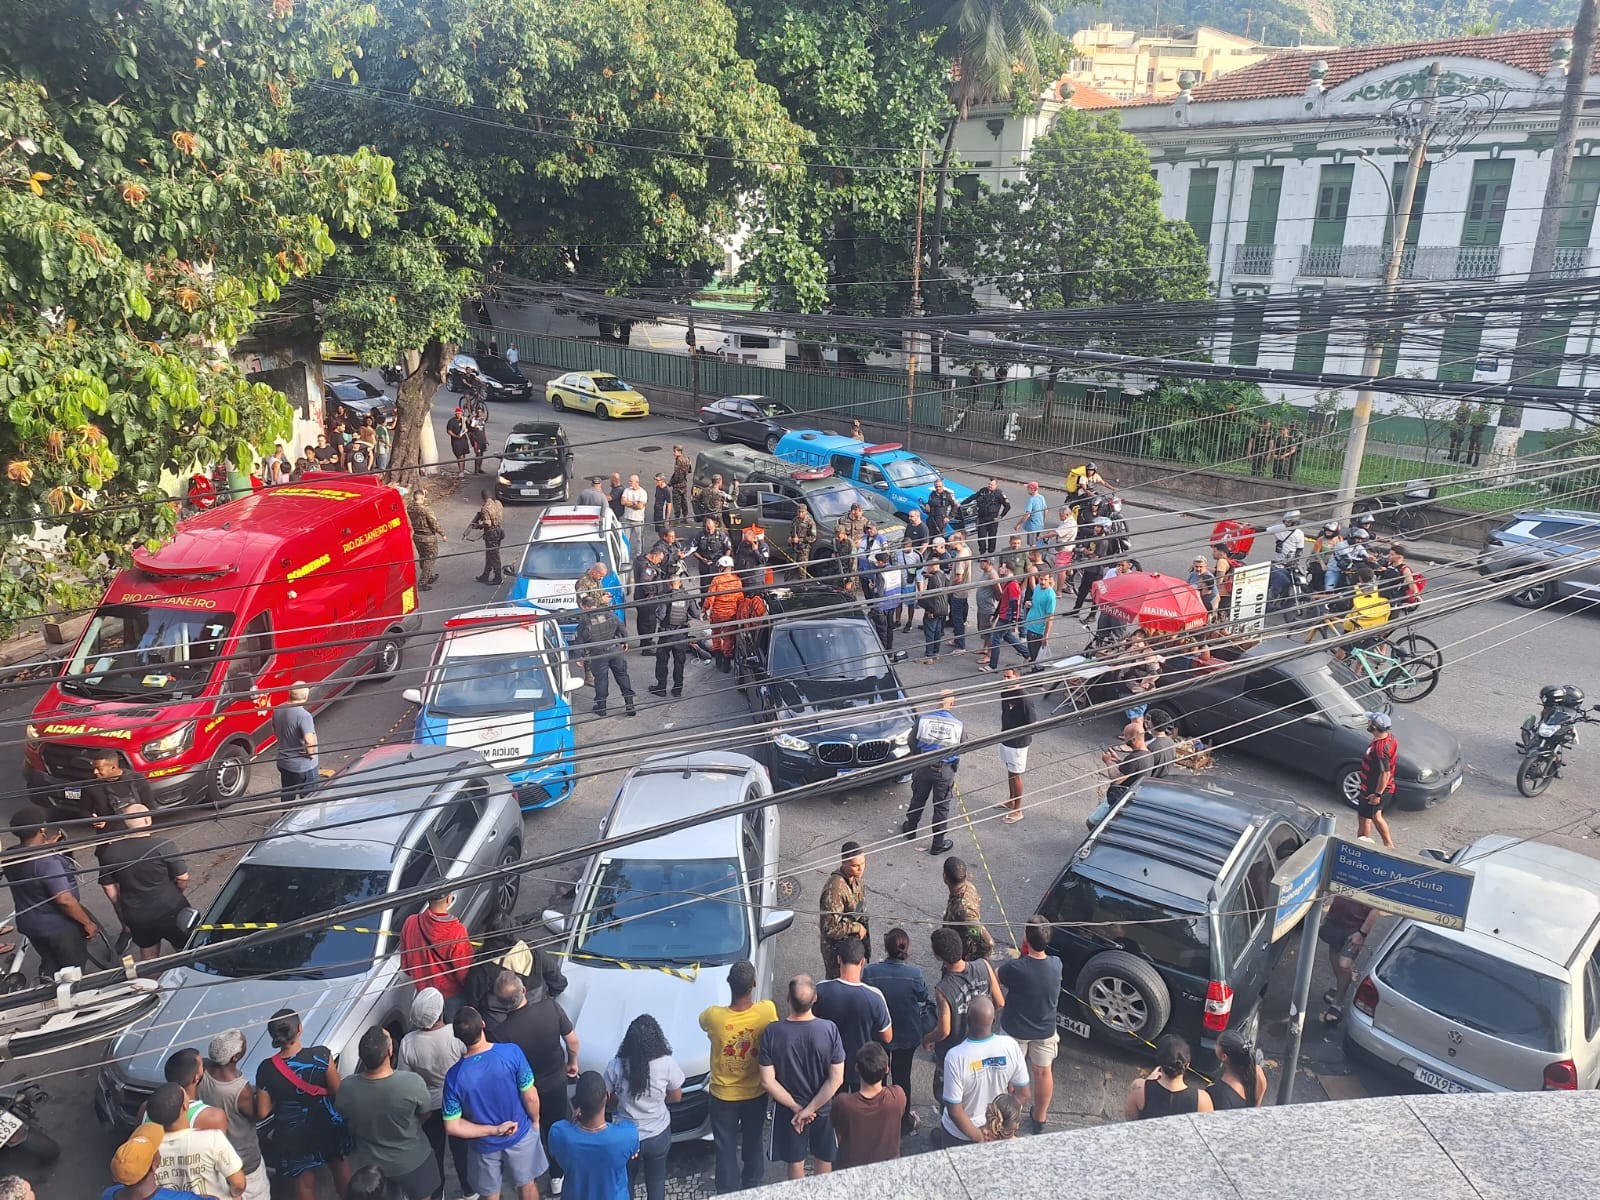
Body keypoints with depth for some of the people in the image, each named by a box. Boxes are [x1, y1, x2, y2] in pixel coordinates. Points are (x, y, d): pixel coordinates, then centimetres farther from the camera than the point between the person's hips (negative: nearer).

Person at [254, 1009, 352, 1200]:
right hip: (327, 1126, 0)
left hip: (293, 1136, 0)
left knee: (304, 1185, 22)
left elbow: (262, 1113, -11)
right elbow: (338, 1091, -14)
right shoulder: (321, 1055, -25)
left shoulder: (266, 1069, -20)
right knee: (340, 1166, 28)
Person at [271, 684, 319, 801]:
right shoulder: (303, 715, -28)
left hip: (283, 763, 7)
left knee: (287, 797, 23)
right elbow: (309, 741, -34)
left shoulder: (278, 710, -3)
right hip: (303, 766, -7)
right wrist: (311, 754, -15)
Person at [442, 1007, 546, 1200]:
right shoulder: (511, 1052, -28)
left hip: (485, 1146, 0)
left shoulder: (454, 1076, -25)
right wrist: (535, 1121, 2)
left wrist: (493, 1130, -12)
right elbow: (530, 1097, -17)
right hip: (520, 1135, 0)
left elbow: (452, 1127, -17)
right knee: (527, 1184, 27)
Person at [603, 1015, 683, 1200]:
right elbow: (676, 1097, -4)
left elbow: (606, 1098, -3)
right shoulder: (667, 1064, -20)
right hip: (658, 1135, 0)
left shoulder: (615, 1066, -19)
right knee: (656, 1181, 23)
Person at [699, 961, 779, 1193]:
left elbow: (703, 1022, -3)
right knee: (753, 1141, 26)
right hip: (756, 1093, 2)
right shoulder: (767, 1010, -28)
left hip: (723, 1095, -2)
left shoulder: (714, 1015, -29)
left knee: (726, 1147, 18)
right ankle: (752, 1186, 44)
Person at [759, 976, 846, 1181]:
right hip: (824, 1109, 0)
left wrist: (796, 1108, -11)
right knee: (824, 1163, 24)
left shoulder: (772, 1032, -23)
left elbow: (768, 1081, -18)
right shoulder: (830, 1029, -23)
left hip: (788, 1111, 0)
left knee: (796, 1164, 23)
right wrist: (811, 1108, -13)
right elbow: (836, 1078, -19)